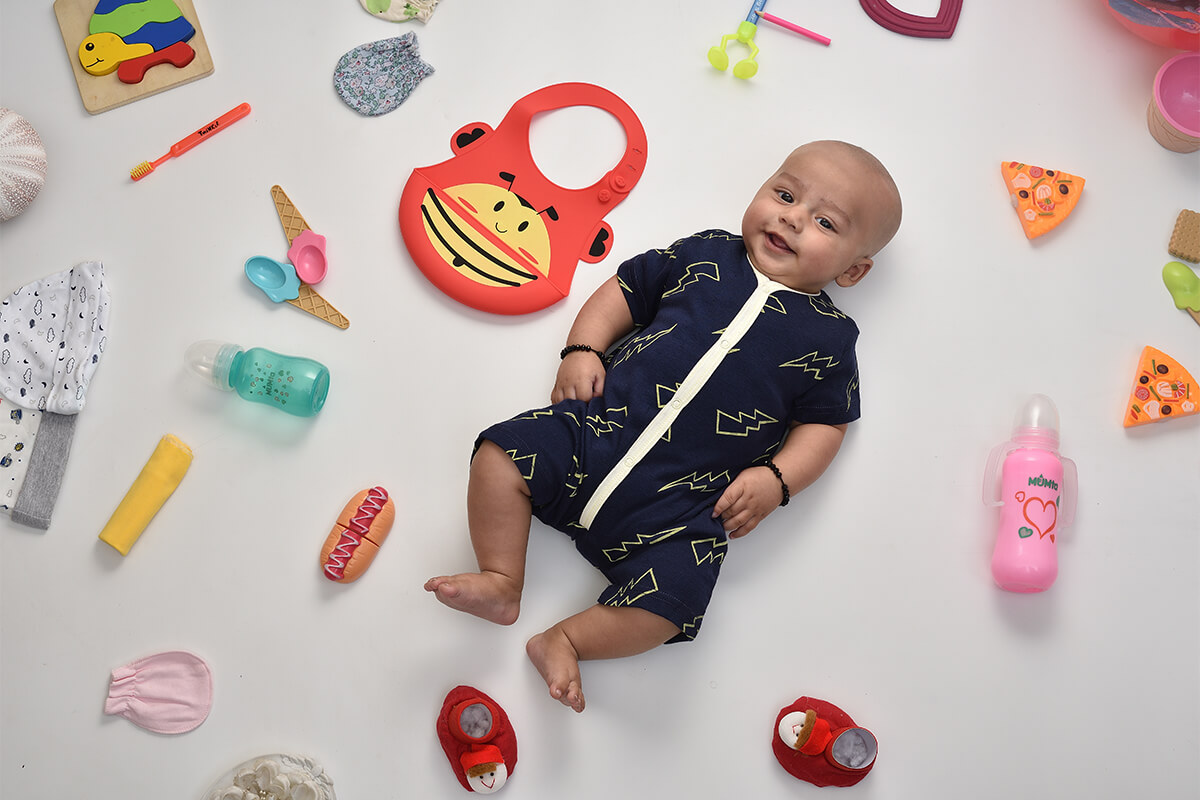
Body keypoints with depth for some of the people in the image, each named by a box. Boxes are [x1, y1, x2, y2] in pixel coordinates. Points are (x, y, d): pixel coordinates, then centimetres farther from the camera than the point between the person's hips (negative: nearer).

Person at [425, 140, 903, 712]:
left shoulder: (829, 339, 6)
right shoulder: (704, 256, 11)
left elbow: (825, 422, 8)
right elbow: (624, 290, 18)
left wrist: (775, 479, -8)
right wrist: (582, 350, 2)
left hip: (682, 504, -2)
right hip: (598, 427, 3)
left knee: (668, 601, -21)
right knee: (502, 455, -15)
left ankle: (565, 641, 2)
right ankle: (501, 584, 0)